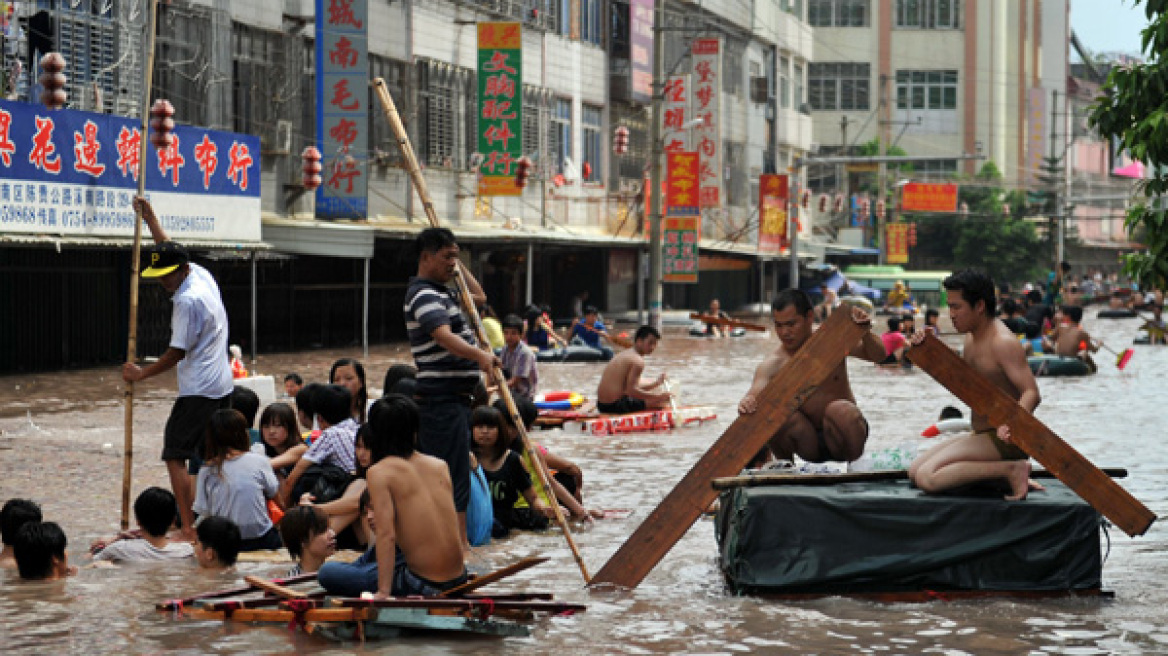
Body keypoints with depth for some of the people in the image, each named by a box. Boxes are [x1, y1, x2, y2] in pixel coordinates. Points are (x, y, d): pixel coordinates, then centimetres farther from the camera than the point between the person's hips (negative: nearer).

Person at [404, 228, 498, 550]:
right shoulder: (424, 295, -15)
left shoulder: (442, 291, 19)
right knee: (454, 479, -13)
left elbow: (478, 297, 37)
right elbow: (444, 336, -32)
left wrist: (459, 268, 26)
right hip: (443, 399, -11)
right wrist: (479, 354, -47)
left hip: (454, 396, 11)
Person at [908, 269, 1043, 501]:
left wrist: (1012, 423, -47)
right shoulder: (972, 337, 11)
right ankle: (1001, 473, 6)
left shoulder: (1003, 342, -19)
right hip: (981, 436, 10)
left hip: (1003, 440, -10)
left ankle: (1011, 469, -16)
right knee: (914, 471, 11)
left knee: (926, 478, -23)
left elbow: (1032, 393, -26)